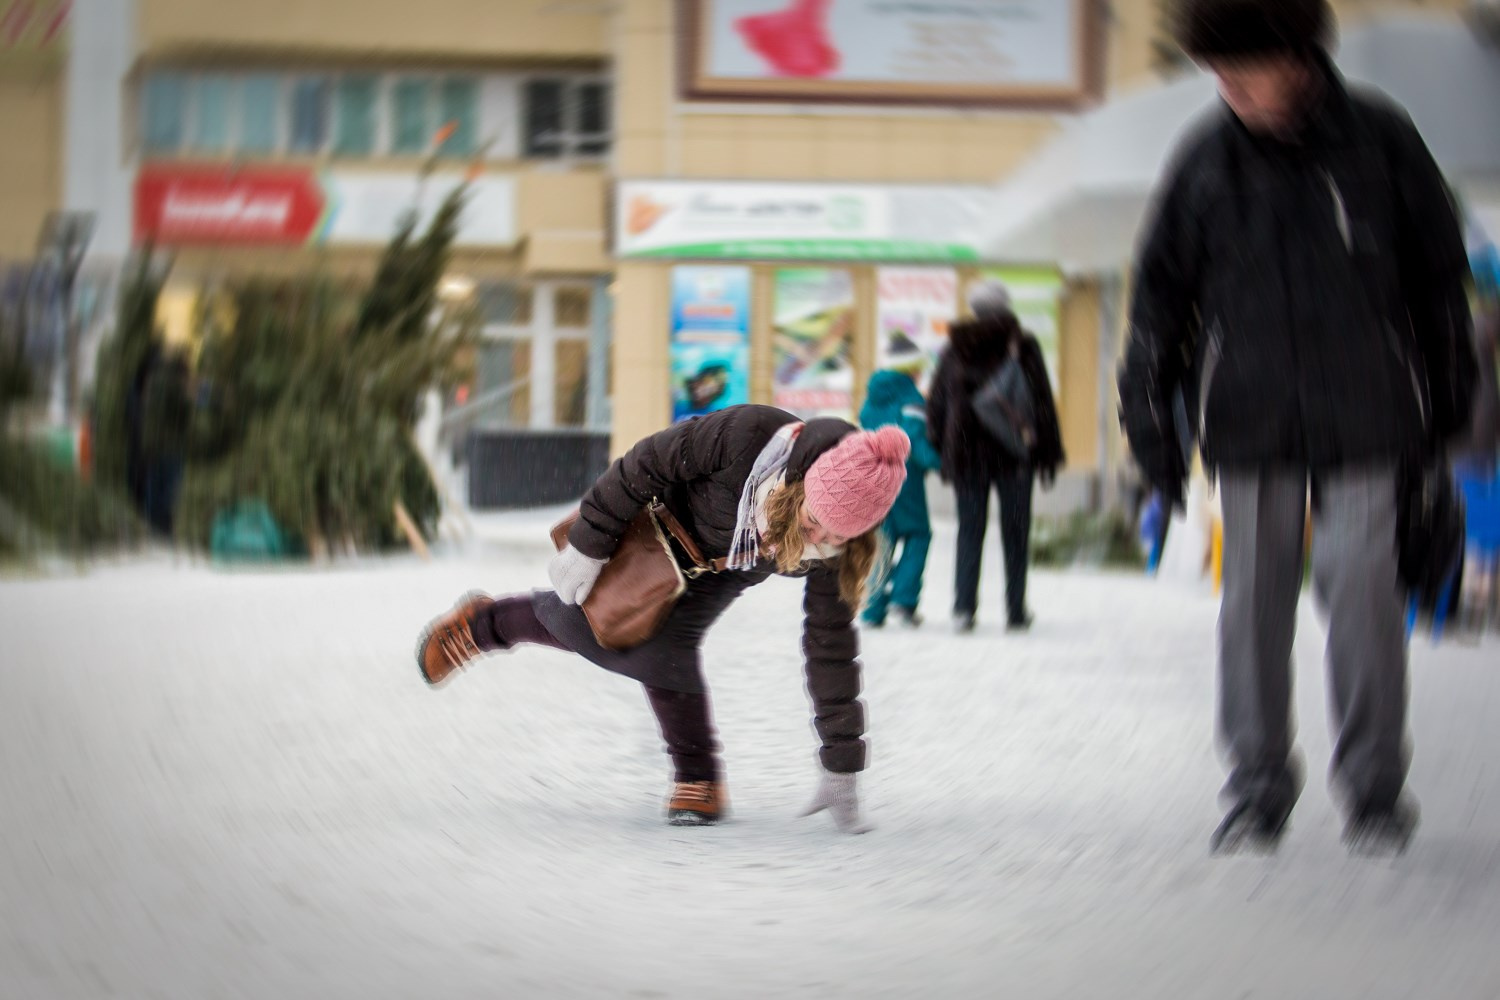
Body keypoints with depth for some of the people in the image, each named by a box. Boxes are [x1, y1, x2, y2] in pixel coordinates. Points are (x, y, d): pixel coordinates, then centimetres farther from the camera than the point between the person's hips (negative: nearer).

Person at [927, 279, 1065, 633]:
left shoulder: (954, 350, 5)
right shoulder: (1022, 347, -4)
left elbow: (936, 405, 9)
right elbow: (1042, 401, -5)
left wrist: (940, 452, 16)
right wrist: (1049, 453, 0)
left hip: (966, 454, 2)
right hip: (1013, 453, -2)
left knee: (969, 529, 6)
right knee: (1015, 532, 6)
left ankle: (963, 607, -8)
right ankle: (1016, 611, 7)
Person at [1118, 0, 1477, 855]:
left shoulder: (1379, 139, -1)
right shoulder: (1207, 160, 2)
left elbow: (1439, 269, 9)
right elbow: (1162, 291, 9)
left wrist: (1448, 391, 11)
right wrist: (1150, 416, 6)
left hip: (1363, 416, -2)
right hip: (1249, 420, 2)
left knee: (1359, 584, -8)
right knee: (1254, 598, 3)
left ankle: (1374, 789, 4)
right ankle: (1259, 788, 13)